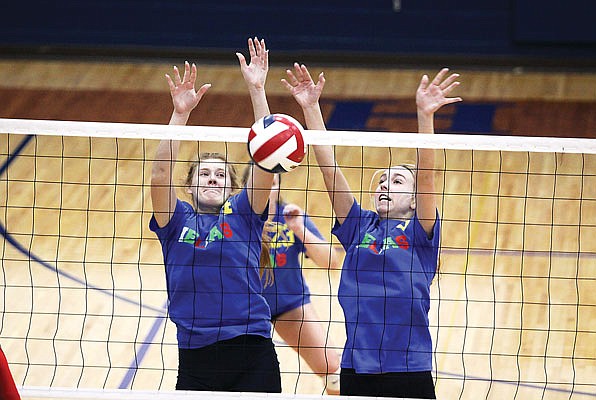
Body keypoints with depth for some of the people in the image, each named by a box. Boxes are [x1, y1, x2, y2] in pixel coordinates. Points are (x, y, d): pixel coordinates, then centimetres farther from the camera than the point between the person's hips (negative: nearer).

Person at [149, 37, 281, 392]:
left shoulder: (243, 213, 9)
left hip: (252, 356, -1)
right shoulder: (176, 220, 10)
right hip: (196, 360, 1)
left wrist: (257, 91, -9)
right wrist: (180, 114, -14)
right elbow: (161, 172, -5)